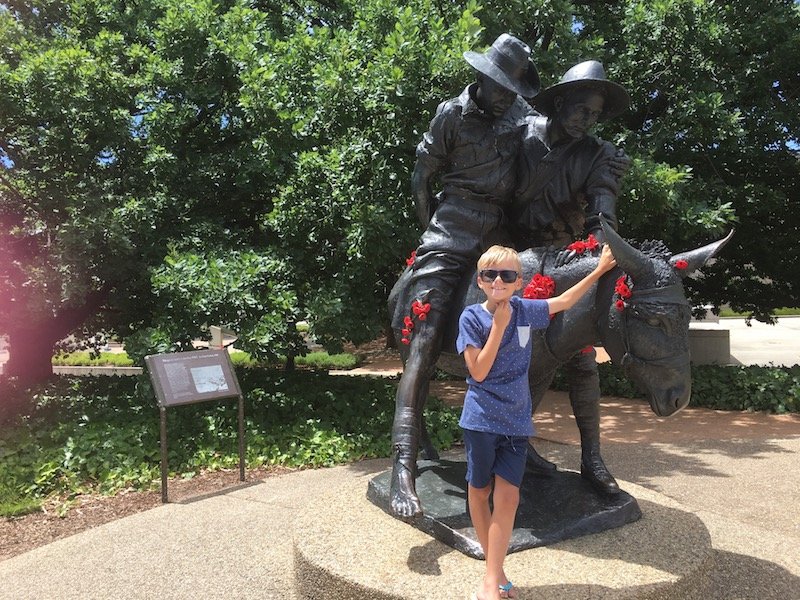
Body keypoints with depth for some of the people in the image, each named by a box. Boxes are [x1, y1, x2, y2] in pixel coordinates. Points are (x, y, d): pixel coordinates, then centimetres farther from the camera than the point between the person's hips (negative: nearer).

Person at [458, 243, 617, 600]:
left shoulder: (524, 310, 0)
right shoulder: (471, 317, -10)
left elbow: (564, 301, 17)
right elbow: (478, 371, -17)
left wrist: (601, 269, 19)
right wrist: (499, 325, -21)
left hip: (516, 421, 3)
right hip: (482, 419, -2)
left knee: (507, 496, -5)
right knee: (479, 493, 10)